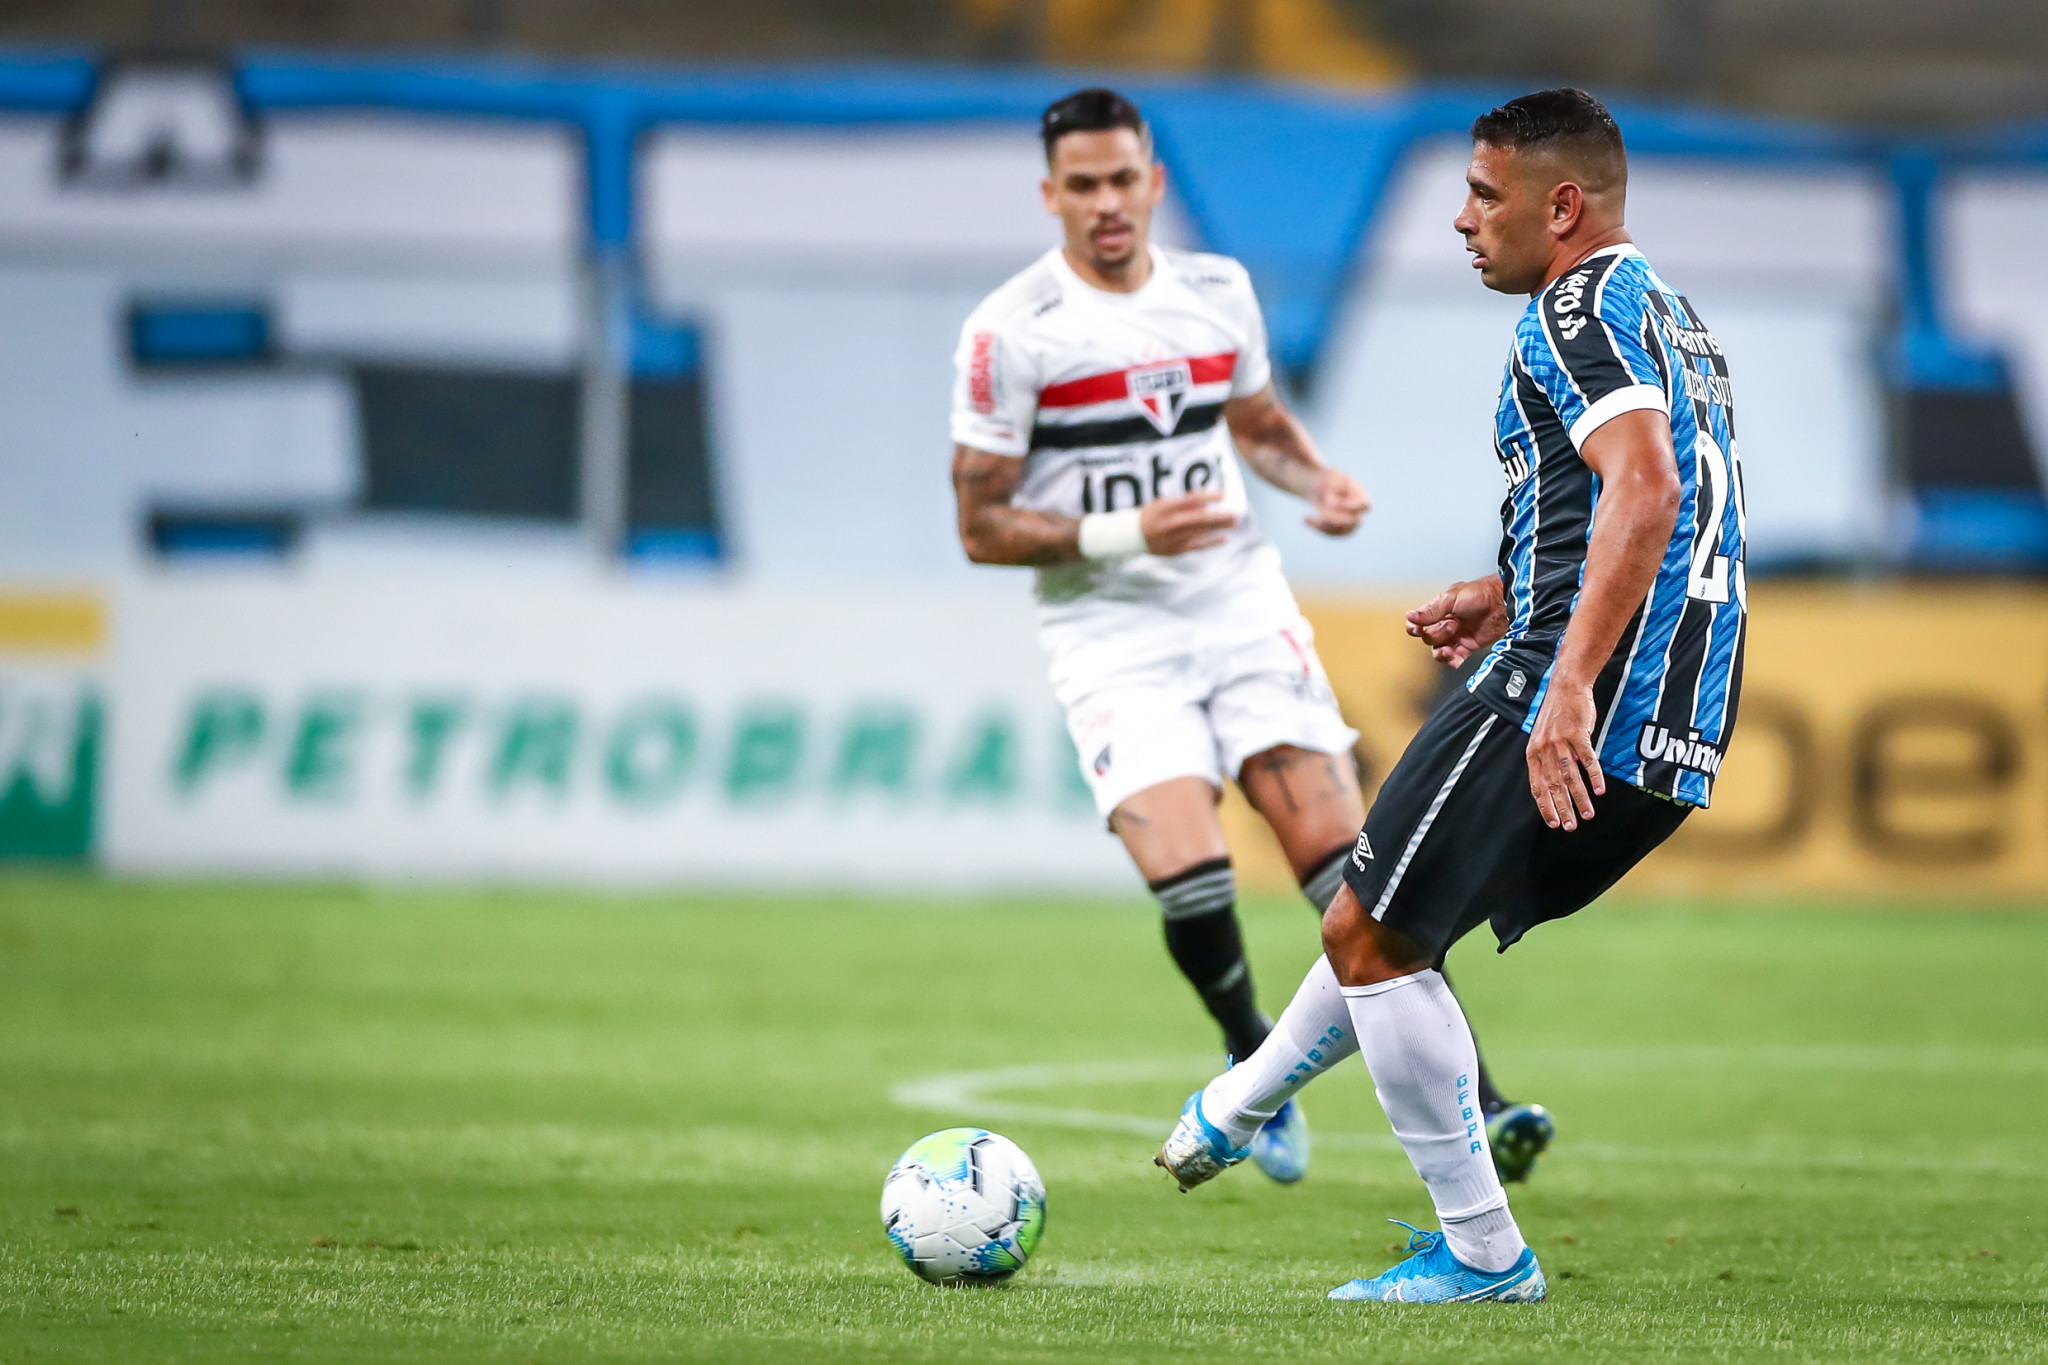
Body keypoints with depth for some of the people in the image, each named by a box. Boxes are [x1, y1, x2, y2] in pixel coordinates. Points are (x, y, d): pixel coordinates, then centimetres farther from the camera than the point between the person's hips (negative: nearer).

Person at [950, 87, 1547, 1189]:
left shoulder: (1217, 292, 6)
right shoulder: (1009, 333, -8)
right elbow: (982, 528, -6)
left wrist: (1321, 484, 4)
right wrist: (1126, 533, -19)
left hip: (1242, 609, 3)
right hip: (1112, 637, -3)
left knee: (1336, 849, -10)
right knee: (1189, 878, -19)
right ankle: (1255, 1064, 8)